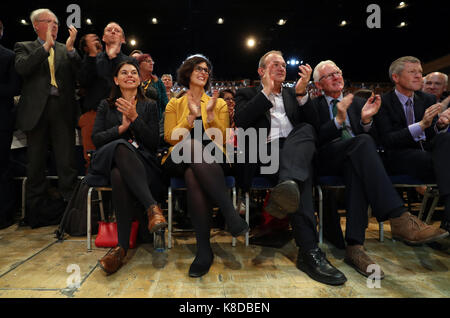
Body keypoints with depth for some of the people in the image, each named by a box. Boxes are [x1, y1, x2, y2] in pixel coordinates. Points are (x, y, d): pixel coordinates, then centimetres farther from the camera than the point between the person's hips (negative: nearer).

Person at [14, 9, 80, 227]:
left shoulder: (66, 50, 15)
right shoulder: (24, 47, 12)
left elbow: (79, 74, 2)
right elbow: (22, 68, -8)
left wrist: (70, 48, -9)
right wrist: (46, 46, -8)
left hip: (63, 110, 1)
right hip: (36, 110, 0)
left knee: (67, 163, -1)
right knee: (36, 164, 7)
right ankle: (35, 212, 20)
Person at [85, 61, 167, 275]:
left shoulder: (149, 106, 17)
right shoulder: (106, 105, 21)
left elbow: (154, 142, 3)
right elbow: (96, 138, 7)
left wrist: (134, 118, -8)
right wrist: (121, 128, -8)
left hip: (142, 164, 0)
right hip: (109, 160, 1)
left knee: (119, 175, -38)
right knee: (121, 147, -38)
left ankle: (122, 247, -39)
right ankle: (152, 207, -48)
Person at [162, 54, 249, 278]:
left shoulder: (219, 104, 20)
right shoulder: (174, 104, 20)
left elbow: (222, 139, 6)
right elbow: (170, 138, 4)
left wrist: (210, 114, -6)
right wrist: (192, 116, -7)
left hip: (211, 161, 0)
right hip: (180, 161, 0)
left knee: (194, 176, -37)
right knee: (193, 145, -38)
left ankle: (204, 249, -34)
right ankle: (229, 211, -40)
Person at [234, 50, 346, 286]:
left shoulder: (292, 94, 29)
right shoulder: (248, 94, 19)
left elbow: (312, 123, 13)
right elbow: (241, 120, -4)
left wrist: (301, 93, -1)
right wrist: (266, 92, -2)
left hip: (296, 150, 3)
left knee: (306, 129, -31)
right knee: (303, 172, -33)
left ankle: (288, 185, -54)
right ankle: (309, 251, -39)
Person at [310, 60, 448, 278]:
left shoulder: (357, 103, 25)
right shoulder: (313, 106, 13)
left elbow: (372, 136, 14)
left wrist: (366, 120, -6)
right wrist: (338, 120, -17)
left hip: (354, 159, 3)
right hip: (326, 159, -3)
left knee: (356, 169, -35)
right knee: (362, 142, -33)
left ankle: (354, 246, -38)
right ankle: (399, 219, -39)